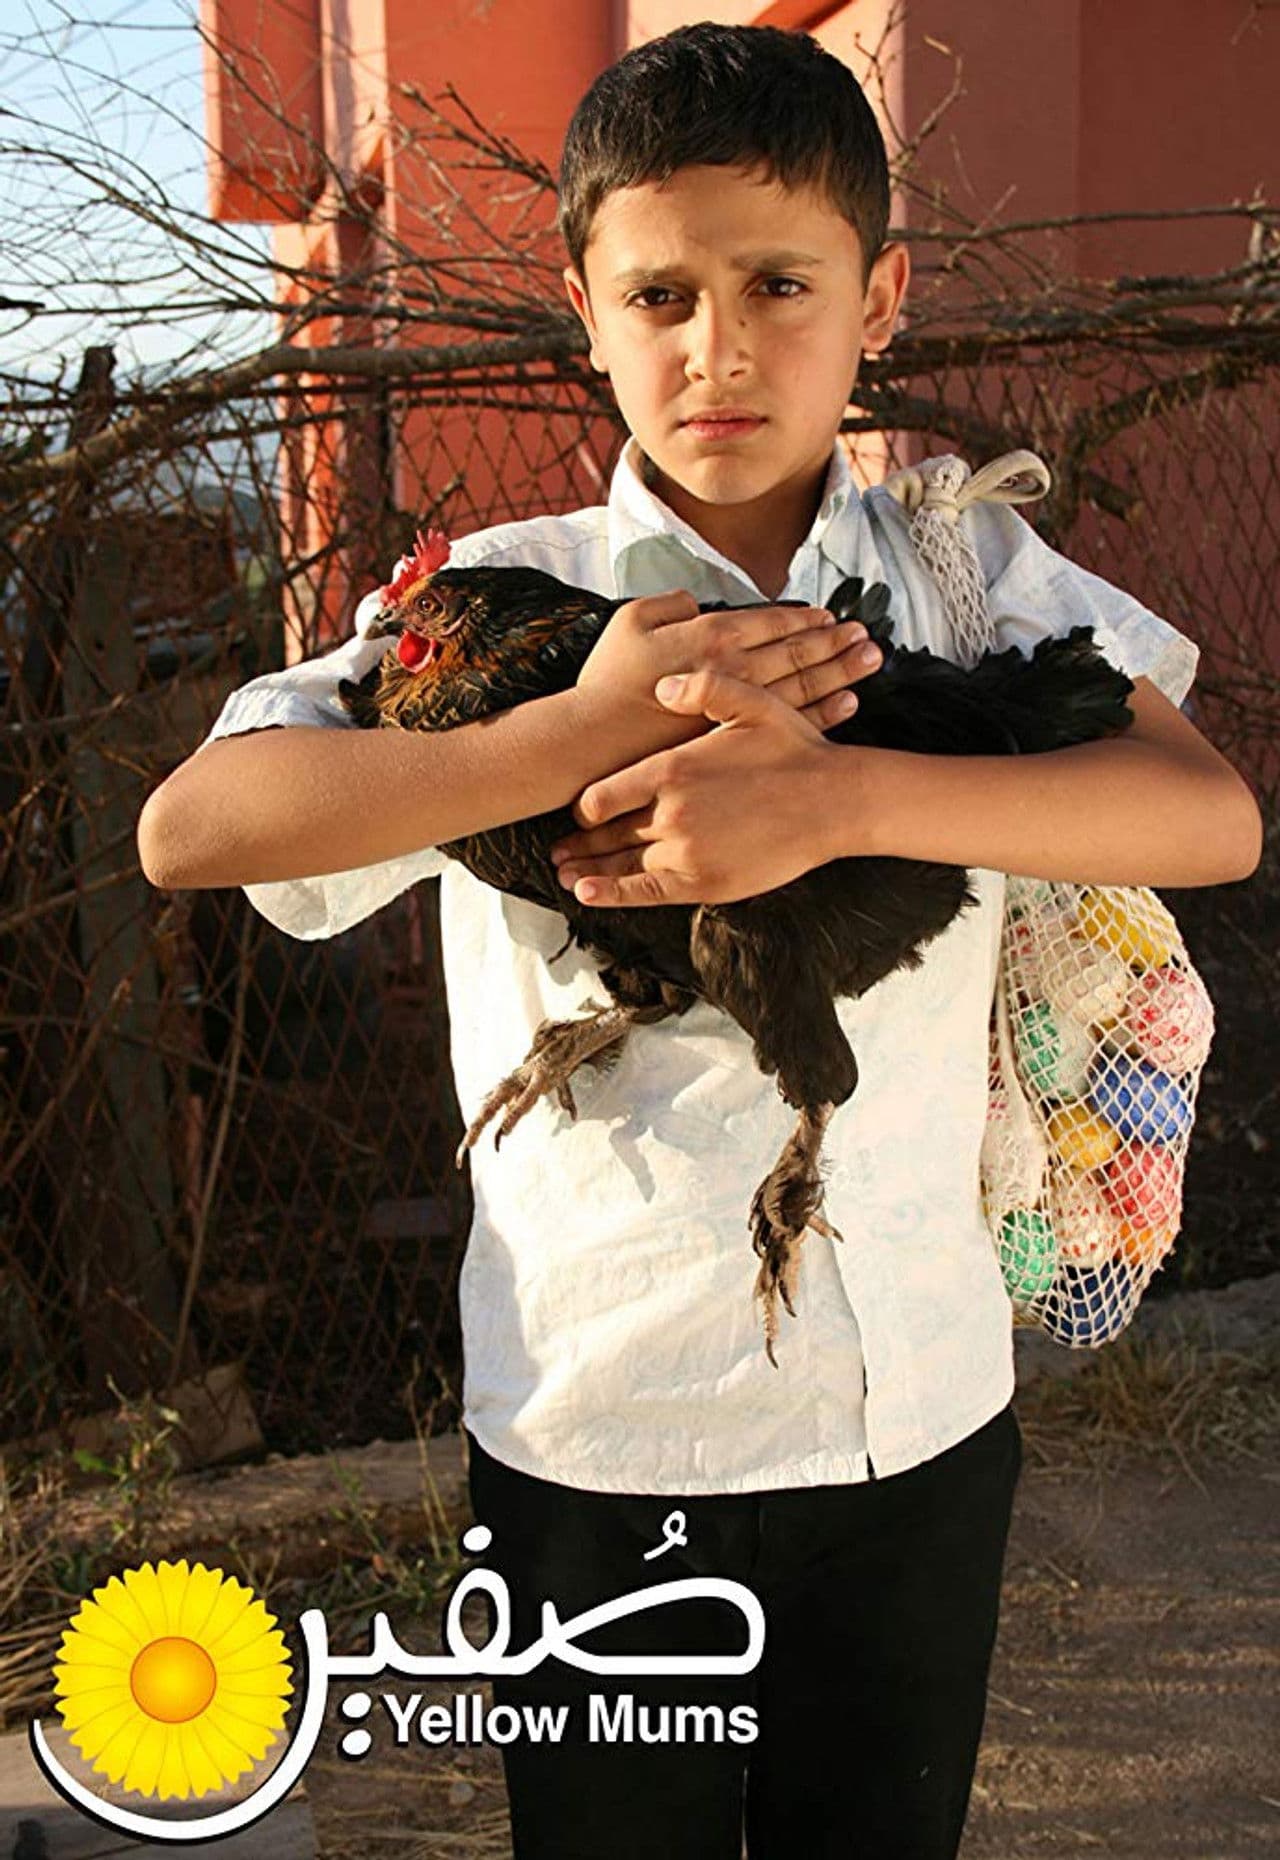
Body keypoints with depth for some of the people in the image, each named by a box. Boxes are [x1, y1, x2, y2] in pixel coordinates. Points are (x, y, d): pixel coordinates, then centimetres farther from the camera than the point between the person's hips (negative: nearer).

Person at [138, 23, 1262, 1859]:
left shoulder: (973, 573, -2)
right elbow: (188, 829, -20)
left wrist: (835, 791, -30)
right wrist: (592, 726, -27)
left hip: (921, 1423, 2)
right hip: (606, 1436, -2)